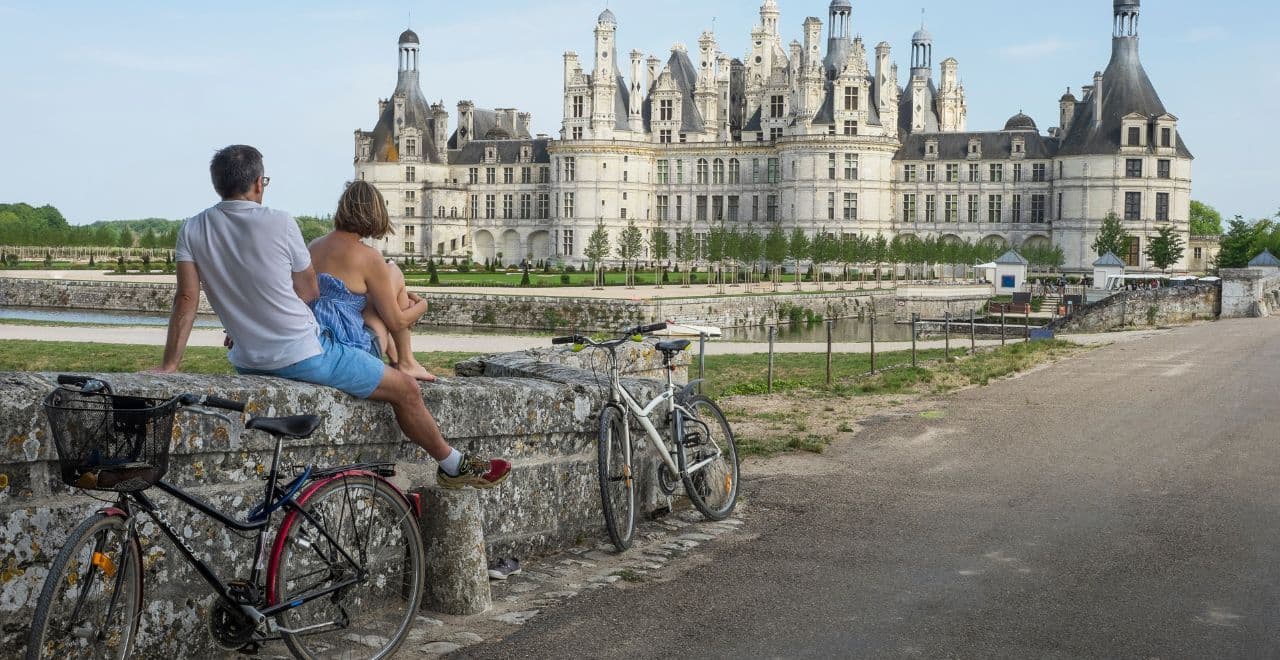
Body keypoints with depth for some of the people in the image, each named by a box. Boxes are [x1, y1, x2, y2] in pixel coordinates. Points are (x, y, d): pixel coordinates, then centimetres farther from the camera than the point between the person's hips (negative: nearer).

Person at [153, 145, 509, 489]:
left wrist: (169, 364, -2)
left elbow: (186, 299, -6)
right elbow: (309, 292, -2)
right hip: (305, 357, -6)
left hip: (248, 364, 6)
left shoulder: (192, 230, -1)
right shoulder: (279, 223, -13)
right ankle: (454, 466, 25)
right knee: (405, 388, 9)